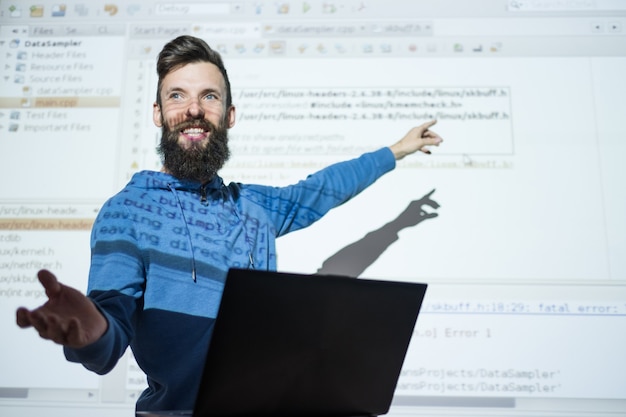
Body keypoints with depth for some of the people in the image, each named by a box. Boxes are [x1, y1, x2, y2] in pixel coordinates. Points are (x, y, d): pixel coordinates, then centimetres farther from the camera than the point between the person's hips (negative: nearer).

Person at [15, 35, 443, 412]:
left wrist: (396, 150, 34)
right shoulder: (126, 211, -4)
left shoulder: (252, 206, 11)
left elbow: (319, 189, 26)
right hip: (176, 405, -4)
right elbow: (114, 333, -12)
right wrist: (90, 332, -35)